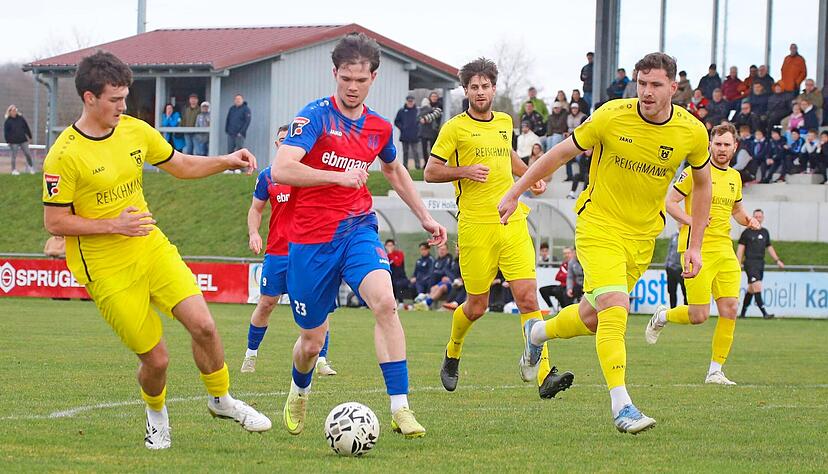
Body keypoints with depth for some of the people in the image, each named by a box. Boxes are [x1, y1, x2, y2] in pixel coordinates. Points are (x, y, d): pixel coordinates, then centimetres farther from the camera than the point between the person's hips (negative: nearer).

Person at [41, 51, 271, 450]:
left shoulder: (135, 131, 2)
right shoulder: (64, 155, -16)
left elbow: (181, 166, 16)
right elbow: (54, 222, -14)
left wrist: (225, 162, -1)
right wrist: (113, 225, -22)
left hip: (152, 248, 5)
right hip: (108, 271, -5)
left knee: (203, 325, -11)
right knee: (155, 358, -4)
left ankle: (221, 399, 14)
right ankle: (156, 414, 29)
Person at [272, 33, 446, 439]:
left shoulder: (380, 128, 6)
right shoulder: (316, 116, -11)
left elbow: (395, 170, 28)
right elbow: (281, 170, -25)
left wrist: (425, 217, 25)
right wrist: (338, 176, -29)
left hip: (357, 229, 3)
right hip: (310, 240, -3)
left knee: (384, 302, -27)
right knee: (312, 341, 6)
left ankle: (400, 409, -26)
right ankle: (299, 393, 43)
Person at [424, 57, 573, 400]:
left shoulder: (504, 122, 14)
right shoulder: (455, 128, -2)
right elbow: (430, 172, -1)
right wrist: (465, 171, -15)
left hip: (513, 222, 4)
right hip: (476, 226, -4)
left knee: (528, 297, -10)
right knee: (477, 306, 4)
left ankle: (543, 377, -16)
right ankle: (452, 355, 35)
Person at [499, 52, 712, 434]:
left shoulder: (692, 132, -7)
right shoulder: (612, 117, -15)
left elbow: (701, 184, 10)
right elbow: (561, 153, -2)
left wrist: (694, 246, 7)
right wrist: (514, 194, 1)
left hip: (643, 237, 4)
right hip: (599, 226, -4)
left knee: (592, 318, 11)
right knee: (615, 310, -22)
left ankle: (537, 332, 42)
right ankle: (621, 406, -21)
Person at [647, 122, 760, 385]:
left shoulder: (734, 177, 15)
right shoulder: (695, 171, -5)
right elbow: (670, 201, -4)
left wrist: (748, 220, 9)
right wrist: (690, 220, -19)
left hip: (725, 250, 6)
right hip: (697, 248, -6)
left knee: (730, 309, -5)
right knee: (699, 315, -9)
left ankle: (715, 371, 5)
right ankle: (662, 316, 24)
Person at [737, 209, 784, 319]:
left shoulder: (765, 232, 14)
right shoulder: (747, 232, -2)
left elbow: (769, 247, 24)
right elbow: (740, 248, -1)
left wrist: (777, 260, 19)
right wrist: (738, 263, -7)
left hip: (760, 263, 6)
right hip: (750, 263, -6)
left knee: (751, 289, 11)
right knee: (757, 287, -17)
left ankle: (743, 313, 22)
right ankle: (764, 313, -22)